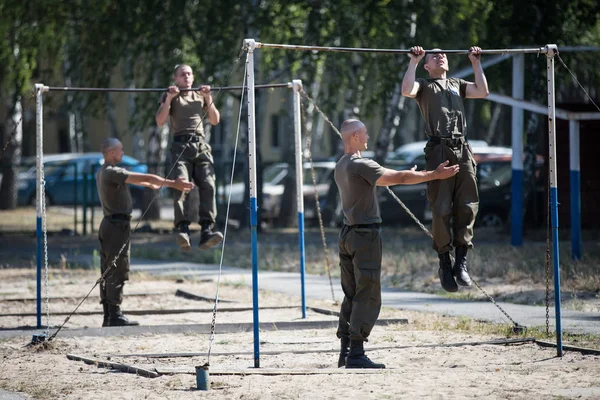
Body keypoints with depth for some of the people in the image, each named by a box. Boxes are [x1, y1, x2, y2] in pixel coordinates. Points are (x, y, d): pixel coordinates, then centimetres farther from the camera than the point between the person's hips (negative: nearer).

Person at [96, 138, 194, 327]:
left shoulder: (102, 173, 16)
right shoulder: (112, 172, -15)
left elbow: (132, 178, 30)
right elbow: (144, 178, -20)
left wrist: (150, 184, 43)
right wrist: (172, 184, -21)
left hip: (108, 223, 10)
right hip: (118, 224, -10)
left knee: (108, 272, 9)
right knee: (117, 271, -10)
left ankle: (108, 317, 11)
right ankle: (115, 315, -12)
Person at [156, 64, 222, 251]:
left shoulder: (200, 96, 26)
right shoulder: (170, 97, 17)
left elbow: (215, 120, 19)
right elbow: (160, 121, 4)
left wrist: (208, 99, 7)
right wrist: (169, 99, -5)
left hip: (202, 146, 3)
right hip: (181, 145, -3)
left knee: (208, 186, -17)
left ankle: (207, 231, -25)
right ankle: (183, 230, -33)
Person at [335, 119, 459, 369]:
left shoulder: (341, 167, 14)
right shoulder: (360, 165, -15)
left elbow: (385, 179, 28)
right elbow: (399, 178, -19)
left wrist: (404, 176, 36)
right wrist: (435, 175, -14)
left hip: (347, 234, 10)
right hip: (365, 235, -10)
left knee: (351, 295, 11)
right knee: (367, 296, -7)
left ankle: (346, 352, 11)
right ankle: (356, 355, -9)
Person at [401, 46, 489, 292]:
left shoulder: (457, 85, 27)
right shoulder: (425, 86, 16)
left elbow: (482, 91, 12)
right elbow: (407, 90, -7)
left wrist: (476, 63, 15)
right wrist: (413, 62, -2)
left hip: (463, 150, 4)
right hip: (439, 150, -4)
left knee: (467, 207, -4)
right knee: (441, 210, -7)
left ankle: (461, 262, 0)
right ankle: (444, 265, 0)